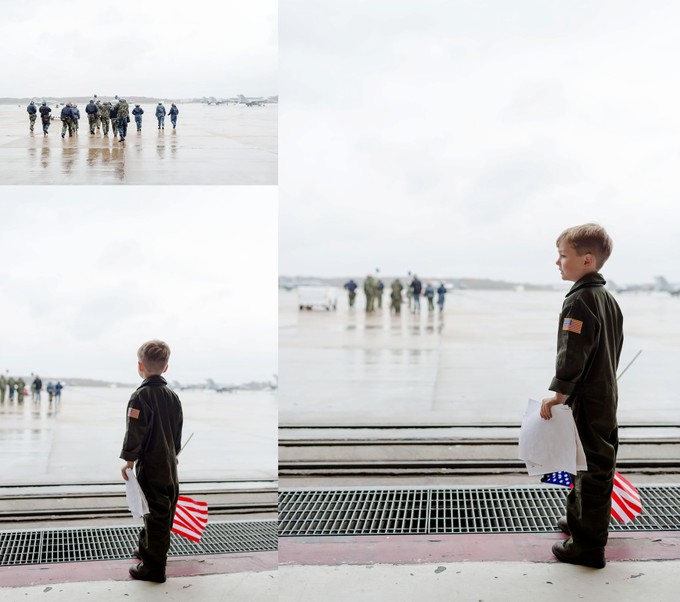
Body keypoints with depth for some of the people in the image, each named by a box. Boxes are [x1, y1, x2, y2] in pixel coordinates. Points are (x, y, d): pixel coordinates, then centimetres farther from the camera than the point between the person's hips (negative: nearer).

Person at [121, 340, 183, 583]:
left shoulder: (141, 396, -16)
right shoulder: (172, 395, 7)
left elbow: (135, 432, -18)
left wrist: (128, 460, -10)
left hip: (150, 465, -7)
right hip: (170, 463, 7)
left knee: (156, 514, -3)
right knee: (163, 512, 18)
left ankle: (154, 567, 3)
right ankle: (147, 549, 36)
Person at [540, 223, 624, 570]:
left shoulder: (580, 300, -18)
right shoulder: (607, 298, 12)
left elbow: (573, 353, -24)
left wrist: (559, 391, -20)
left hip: (586, 401, -10)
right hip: (605, 394, 10)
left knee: (592, 469, -5)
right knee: (587, 463, 22)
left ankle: (589, 546, 1)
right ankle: (578, 519, 37)